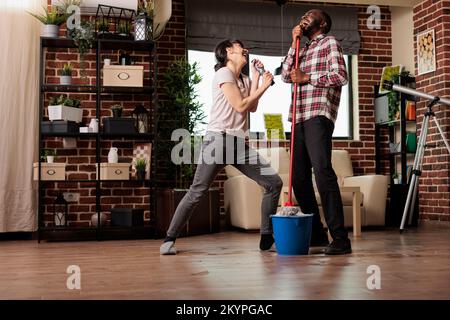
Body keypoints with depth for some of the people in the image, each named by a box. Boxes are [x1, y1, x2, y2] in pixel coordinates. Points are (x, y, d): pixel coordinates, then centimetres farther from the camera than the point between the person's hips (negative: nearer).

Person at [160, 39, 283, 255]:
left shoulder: (244, 80, 22)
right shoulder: (223, 73, -2)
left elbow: (252, 107, 6)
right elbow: (240, 106, -10)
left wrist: (256, 77, 9)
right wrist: (263, 87, -2)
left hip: (239, 143, 8)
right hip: (219, 138, -8)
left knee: (274, 183, 0)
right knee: (197, 192, -11)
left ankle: (267, 238, 8)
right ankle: (169, 239, 0)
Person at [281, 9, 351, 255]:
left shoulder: (329, 42, 8)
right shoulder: (303, 50, 28)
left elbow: (341, 76, -6)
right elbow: (286, 76, 14)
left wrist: (306, 78, -6)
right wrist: (294, 43, 12)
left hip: (318, 115, -8)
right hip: (299, 118, 8)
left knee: (322, 171, -20)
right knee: (299, 177, 4)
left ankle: (340, 239, -20)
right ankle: (316, 235, 12)